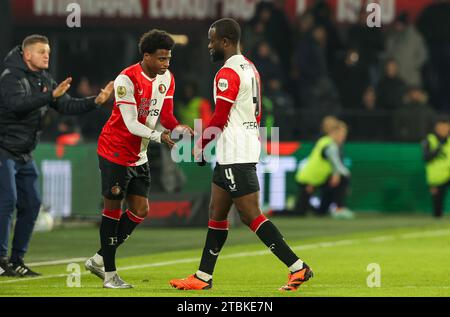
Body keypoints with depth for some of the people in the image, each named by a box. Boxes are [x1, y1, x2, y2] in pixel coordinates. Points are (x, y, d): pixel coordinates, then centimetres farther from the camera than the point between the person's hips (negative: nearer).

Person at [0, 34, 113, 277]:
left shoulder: (45, 80, 10)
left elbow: (67, 106, 8)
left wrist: (96, 101, -7)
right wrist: (51, 95, -41)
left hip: (24, 155, 9)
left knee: (31, 204, 6)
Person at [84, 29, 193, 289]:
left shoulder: (167, 79, 3)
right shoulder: (127, 79, -20)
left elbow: (164, 116, 3)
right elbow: (131, 124, -23)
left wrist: (179, 129, -17)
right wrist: (159, 136, -33)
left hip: (139, 156, 8)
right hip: (115, 151, -8)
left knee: (140, 211, 5)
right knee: (113, 209, -2)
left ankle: (99, 259, 18)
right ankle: (109, 273, 4)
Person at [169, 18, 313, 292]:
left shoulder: (228, 74, -16)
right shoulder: (250, 68, 15)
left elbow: (219, 118, -17)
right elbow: (257, 113, 20)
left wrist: (200, 146, -5)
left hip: (235, 156, -10)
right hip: (246, 150, 10)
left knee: (251, 215, -9)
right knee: (217, 212, 13)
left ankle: (298, 267, -12)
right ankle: (203, 277, 16)